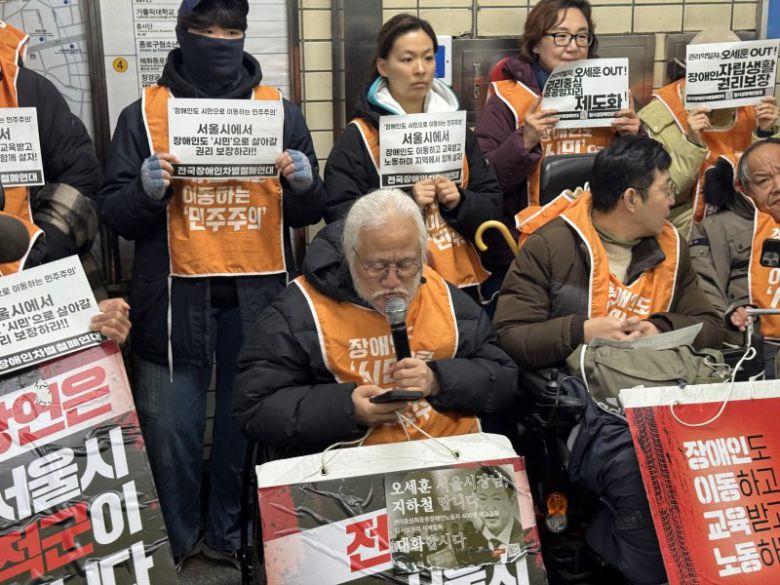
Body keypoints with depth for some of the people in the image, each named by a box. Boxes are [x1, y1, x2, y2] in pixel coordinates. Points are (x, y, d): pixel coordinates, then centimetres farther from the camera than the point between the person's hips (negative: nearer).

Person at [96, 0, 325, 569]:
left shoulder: (280, 111, 8)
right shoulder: (144, 114, 3)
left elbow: (308, 213, 9)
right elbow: (115, 214, 1)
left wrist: (303, 184, -12)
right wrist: (146, 190, -19)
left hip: (258, 293, 1)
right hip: (176, 294, -1)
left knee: (249, 420, 9)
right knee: (171, 426, 5)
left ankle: (231, 534, 30)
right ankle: (176, 543, 27)